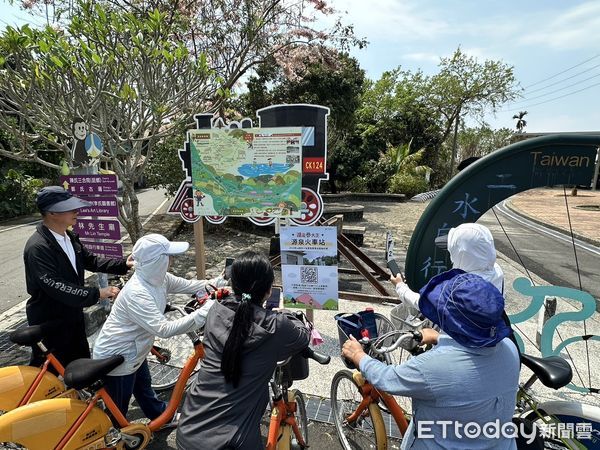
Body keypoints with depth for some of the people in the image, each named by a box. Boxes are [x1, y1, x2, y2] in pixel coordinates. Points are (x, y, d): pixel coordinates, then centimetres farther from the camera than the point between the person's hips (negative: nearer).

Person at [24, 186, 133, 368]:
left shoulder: (70, 237, -1)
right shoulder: (37, 247, -27)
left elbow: (91, 261, 6)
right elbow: (55, 287, -33)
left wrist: (124, 264, -6)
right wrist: (97, 293, -33)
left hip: (73, 315, 8)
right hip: (49, 323, -8)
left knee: (82, 363, 24)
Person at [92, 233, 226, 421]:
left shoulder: (157, 277, -10)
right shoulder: (137, 294, -36)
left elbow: (187, 285, 0)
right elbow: (164, 329, -39)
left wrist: (219, 282, -5)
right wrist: (205, 311, -41)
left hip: (132, 350, 9)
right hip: (116, 357, -9)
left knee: (144, 387, 30)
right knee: (118, 412, 14)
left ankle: (163, 416, 51)